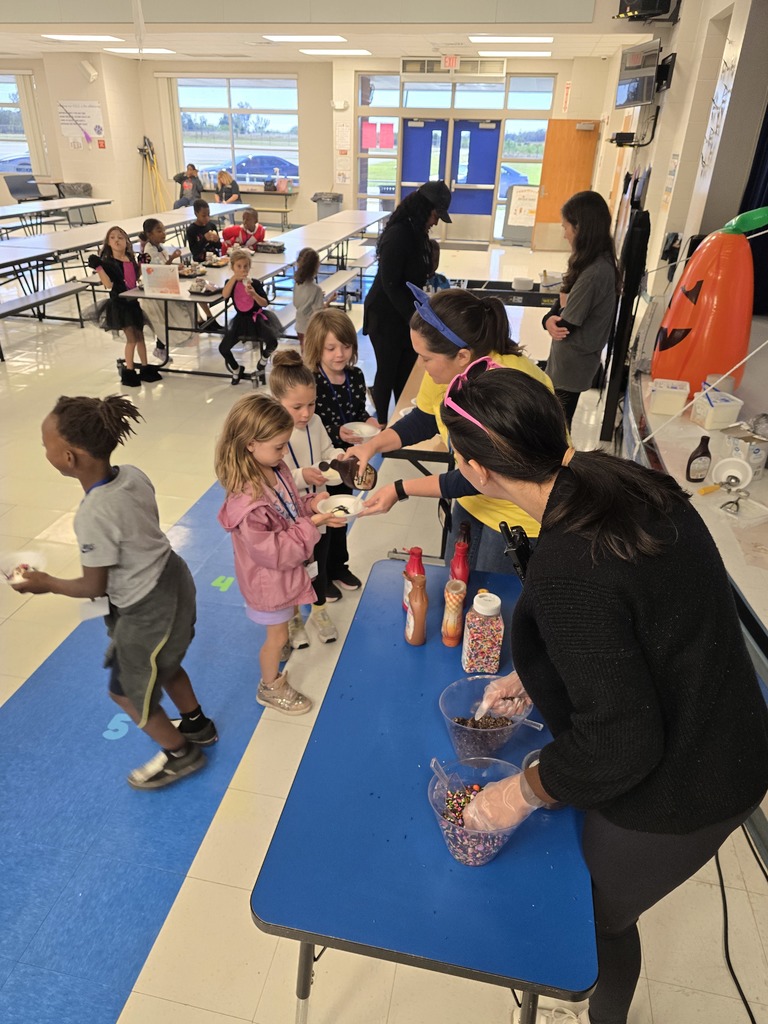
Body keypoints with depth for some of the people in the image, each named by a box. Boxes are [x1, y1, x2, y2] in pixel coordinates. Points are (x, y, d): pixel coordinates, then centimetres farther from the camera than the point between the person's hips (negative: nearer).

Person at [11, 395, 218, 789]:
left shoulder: (93, 516, -32)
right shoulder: (133, 475, -10)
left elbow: (94, 587, -18)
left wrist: (46, 583, -1)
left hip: (148, 610, -8)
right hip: (171, 582, 8)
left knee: (126, 691, 17)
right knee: (163, 663, 31)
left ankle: (180, 754, 37)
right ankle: (197, 725, 52)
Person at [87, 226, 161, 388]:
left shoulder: (130, 259, 6)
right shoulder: (107, 262, -12)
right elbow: (108, 285, -20)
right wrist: (98, 267, -28)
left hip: (133, 301, 6)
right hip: (119, 303, -6)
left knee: (139, 335, 12)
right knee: (132, 338, -5)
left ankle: (145, 368, 23)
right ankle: (128, 371, 7)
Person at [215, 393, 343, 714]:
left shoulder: (275, 469, -11)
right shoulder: (246, 500, -38)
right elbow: (272, 552, -32)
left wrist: (309, 504, -13)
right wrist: (310, 526, -31)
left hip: (288, 569, 8)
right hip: (270, 580, -7)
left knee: (287, 615, 32)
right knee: (277, 636, 15)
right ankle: (270, 688, 42)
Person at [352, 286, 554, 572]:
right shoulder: (448, 367, -16)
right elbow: (423, 420, 3)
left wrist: (400, 490, -22)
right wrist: (373, 445, -11)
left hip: (520, 515, -6)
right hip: (472, 502, 6)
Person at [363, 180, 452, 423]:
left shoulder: (416, 233, 6)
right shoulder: (397, 235, -21)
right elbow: (391, 285, -22)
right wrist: (414, 317, -23)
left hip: (404, 312, 8)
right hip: (386, 315, -8)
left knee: (407, 371, 13)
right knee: (388, 372, 4)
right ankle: (380, 425, 20)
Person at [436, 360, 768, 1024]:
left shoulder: (567, 571, -37)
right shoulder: (622, 479, -12)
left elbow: (620, 744, -30)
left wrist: (524, 792, -13)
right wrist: (536, 677, 8)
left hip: (674, 792, -8)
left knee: (600, 916, 22)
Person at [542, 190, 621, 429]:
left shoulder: (593, 274, -29)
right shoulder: (601, 262, 2)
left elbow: (566, 325, -25)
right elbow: (566, 300, 5)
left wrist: (561, 310, -4)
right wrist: (550, 319, -16)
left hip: (570, 365, -9)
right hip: (571, 361, 9)